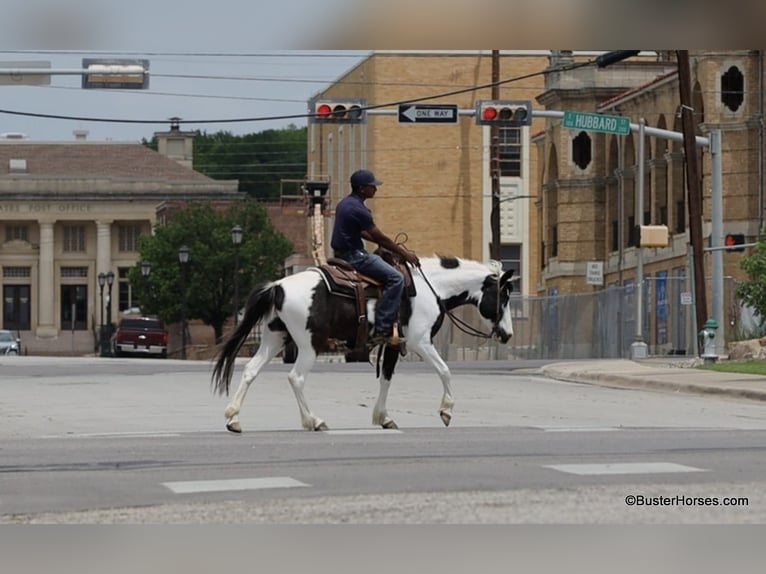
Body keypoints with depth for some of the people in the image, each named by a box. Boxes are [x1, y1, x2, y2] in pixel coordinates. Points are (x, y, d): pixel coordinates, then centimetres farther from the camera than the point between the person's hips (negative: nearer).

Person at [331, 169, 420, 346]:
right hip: (354, 256, -11)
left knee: (381, 259, 29)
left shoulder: (345, 203, 13)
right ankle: (382, 330, -20)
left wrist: (395, 248, 21)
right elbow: (380, 238, -14)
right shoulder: (357, 209, -19)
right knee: (395, 278, -15)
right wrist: (405, 254, -4)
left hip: (343, 253, 11)